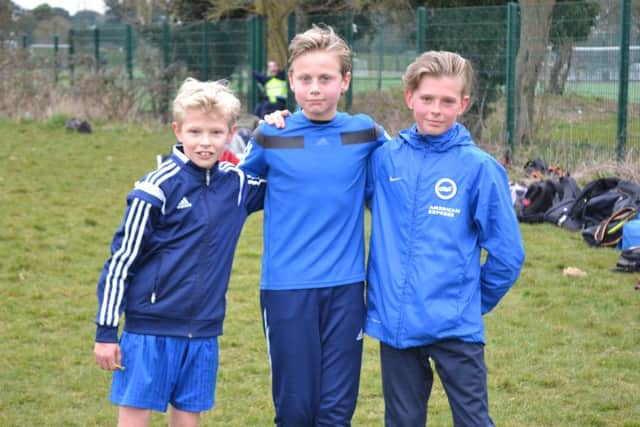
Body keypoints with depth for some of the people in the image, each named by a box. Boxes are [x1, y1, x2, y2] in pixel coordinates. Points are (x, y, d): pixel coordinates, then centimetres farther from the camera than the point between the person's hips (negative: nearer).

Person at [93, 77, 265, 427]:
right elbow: (121, 260, -6)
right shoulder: (158, 188, -10)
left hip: (204, 331, 4)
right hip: (150, 328, -4)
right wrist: (105, 331, -6)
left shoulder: (236, 184, 4)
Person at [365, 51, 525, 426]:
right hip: (393, 321, 3)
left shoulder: (479, 167, -8)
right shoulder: (385, 158, 0)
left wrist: (475, 301, 4)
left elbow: (507, 253, -3)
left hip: (455, 326, -3)